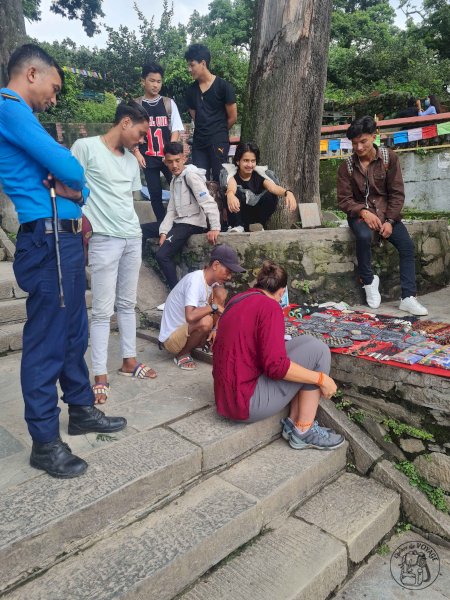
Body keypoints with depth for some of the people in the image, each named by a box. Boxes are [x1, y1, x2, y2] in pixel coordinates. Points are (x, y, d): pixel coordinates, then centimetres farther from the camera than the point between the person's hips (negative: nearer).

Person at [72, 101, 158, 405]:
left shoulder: (132, 160, 14)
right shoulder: (86, 147, -5)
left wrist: (130, 227, 11)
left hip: (133, 238, 7)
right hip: (104, 240, -6)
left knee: (128, 304, 13)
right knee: (103, 310, -4)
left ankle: (129, 360, 25)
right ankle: (100, 375, 5)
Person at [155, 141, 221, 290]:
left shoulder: (191, 174, -11)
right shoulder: (175, 179, 15)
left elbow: (208, 202, -22)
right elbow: (172, 210, 9)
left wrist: (215, 228, -31)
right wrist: (164, 232, -4)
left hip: (192, 223, -9)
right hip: (179, 222, 9)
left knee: (162, 255, -22)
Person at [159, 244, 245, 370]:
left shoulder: (213, 280, -2)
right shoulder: (195, 281, -27)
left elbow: (220, 309, 7)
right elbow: (190, 316, -41)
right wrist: (213, 307, -26)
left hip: (188, 328, 8)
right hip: (171, 339, -8)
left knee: (220, 293, -3)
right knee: (206, 321, -36)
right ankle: (182, 354, -7)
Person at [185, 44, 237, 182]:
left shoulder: (223, 86, -5)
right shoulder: (191, 90, 10)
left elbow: (232, 117, 0)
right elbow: (195, 117, 16)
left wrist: (218, 132, 12)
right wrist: (203, 132, 7)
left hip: (218, 142, -5)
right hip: (199, 142, 5)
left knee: (218, 180, -2)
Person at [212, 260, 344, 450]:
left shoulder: (237, 300, 12)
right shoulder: (269, 307, -14)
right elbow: (276, 366, -22)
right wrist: (321, 378, -11)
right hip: (247, 403, -9)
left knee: (305, 342, 14)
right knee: (318, 350, -5)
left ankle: (293, 423, 12)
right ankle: (304, 432, 3)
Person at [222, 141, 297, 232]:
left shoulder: (259, 174, -3)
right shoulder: (232, 173, -10)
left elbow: (273, 187, -23)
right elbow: (231, 188, -34)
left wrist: (287, 192, -46)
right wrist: (230, 195, -60)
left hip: (255, 216, 3)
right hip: (238, 216, -2)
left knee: (271, 196, -22)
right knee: (236, 192, -28)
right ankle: (237, 226, -22)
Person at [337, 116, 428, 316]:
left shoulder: (389, 158, -2)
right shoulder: (346, 166, -3)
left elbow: (397, 193, -4)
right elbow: (344, 199, -5)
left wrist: (390, 220, -16)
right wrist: (363, 212, -23)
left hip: (386, 212, 2)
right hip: (360, 213, -1)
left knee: (407, 244, -20)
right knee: (364, 236, -35)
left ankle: (408, 298, -15)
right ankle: (368, 281, -12)